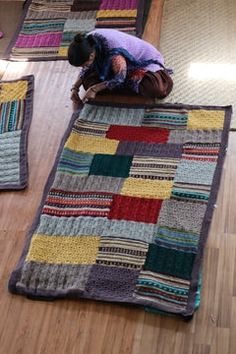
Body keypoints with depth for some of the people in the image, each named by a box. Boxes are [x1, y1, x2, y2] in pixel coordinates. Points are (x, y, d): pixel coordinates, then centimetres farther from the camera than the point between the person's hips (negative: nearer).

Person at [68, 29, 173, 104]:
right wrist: (75, 87, -10)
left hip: (145, 60, -7)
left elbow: (119, 78, -28)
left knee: (157, 90, -35)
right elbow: (86, 69, 0)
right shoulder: (87, 42, -19)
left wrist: (95, 89, -26)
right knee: (88, 80, -11)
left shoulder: (113, 51, -42)